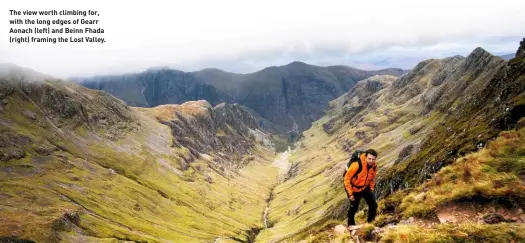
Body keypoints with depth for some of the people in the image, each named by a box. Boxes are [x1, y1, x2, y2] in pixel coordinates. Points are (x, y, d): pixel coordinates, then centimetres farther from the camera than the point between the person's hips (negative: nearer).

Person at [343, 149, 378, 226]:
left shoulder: (374, 166, -13)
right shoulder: (357, 165, -33)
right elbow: (347, 179, -24)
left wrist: (371, 189, 8)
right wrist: (350, 193, -19)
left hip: (365, 188, 5)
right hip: (353, 189, -5)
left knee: (373, 204, 1)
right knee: (354, 207, 4)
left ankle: (370, 222, 23)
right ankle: (351, 225, 28)